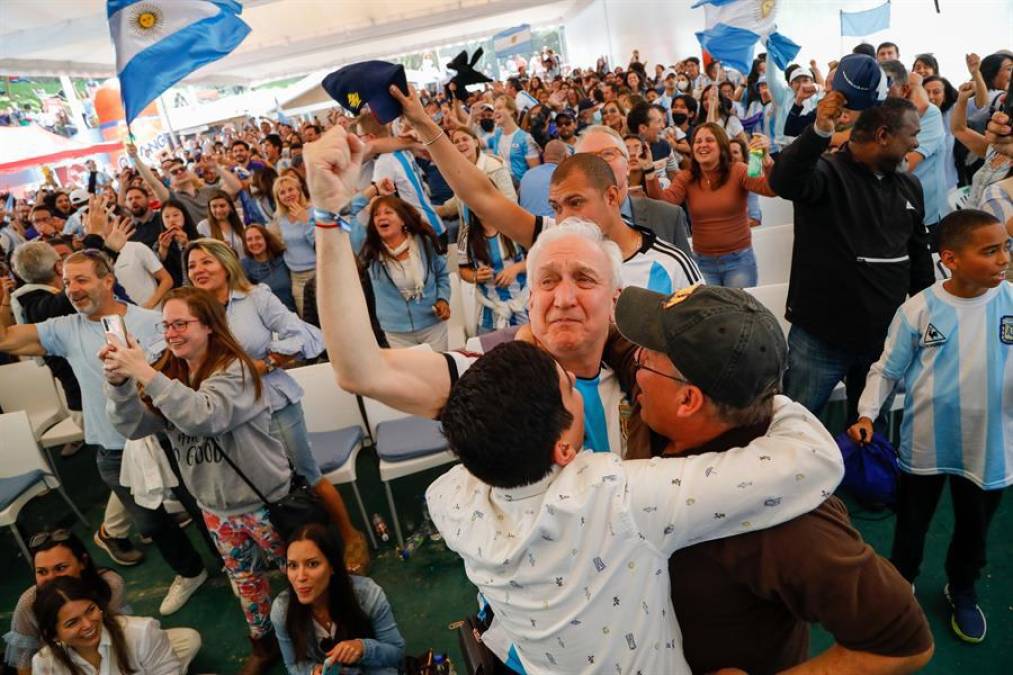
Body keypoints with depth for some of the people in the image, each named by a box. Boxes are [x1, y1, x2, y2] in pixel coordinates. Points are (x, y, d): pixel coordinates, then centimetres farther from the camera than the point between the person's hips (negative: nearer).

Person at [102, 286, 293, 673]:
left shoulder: (234, 369, -20)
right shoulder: (169, 374, 0)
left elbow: (203, 417, -37)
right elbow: (132, 427, -7)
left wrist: (144, 374, -38)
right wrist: (119, 382, -25)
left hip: (262, 499, -6)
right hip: (213, 503, 6)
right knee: (244, 579, 22)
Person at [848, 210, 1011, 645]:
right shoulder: (918, 310, -15)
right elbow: (887, 368, -8)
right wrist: (867, 414, -17)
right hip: (925, 442, -2)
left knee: (975, 526, 22)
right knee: (912, 522, 18)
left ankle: (962, 592, 49)